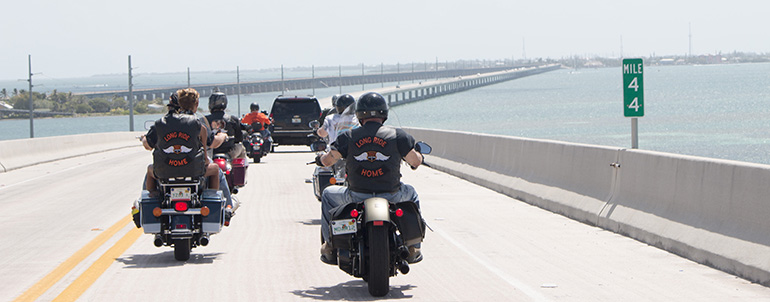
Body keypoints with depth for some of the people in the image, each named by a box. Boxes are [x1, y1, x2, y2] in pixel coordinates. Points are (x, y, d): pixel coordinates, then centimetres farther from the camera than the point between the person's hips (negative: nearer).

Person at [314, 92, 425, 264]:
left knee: (328, 195, 31)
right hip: (391, 196, 0)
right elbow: (415, 161, 0)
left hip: (356, 197, 0)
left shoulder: (349, 137, -3)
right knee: (411, 194, 35)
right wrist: (417, 156, 26)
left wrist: (321, 158, 25)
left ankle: (330, 245, 27)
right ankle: (412, 248, 30)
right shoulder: (397, 135, -4)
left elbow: (328, 160, -1)